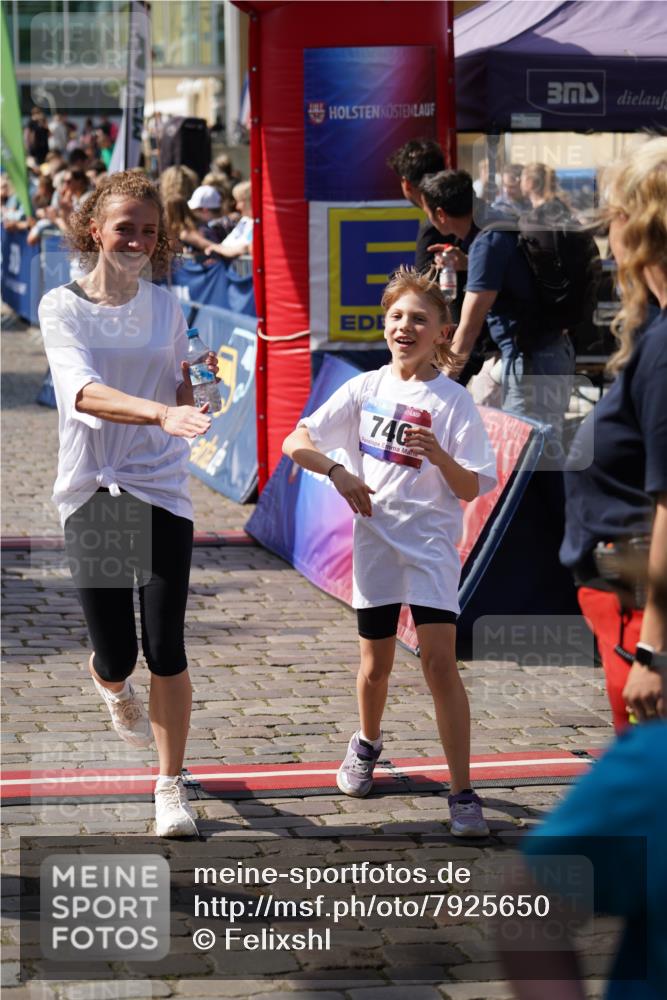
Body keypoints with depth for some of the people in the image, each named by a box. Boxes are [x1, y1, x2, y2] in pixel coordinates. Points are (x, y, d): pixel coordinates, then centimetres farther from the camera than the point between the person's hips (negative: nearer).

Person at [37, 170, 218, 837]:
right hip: (91, 494, -1)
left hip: (161, 489, 1)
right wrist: (162, 412, -37)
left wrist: (200, 384, -7)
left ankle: (170, 785, 10)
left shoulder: (164, 307, 6)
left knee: (166, 650, -6)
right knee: (116, 657, 1)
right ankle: (112, 685, 41)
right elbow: (85, 393, -22)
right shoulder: (62, 307, -5)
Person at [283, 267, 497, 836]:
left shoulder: (453, 401, -5)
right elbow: (295, 443, 4)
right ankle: (367, 745, 43)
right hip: (374, 539, 3)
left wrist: (438, 454, -25)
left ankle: (463, 794, -9)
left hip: (431, 543, -3)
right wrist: (338, 471, -12)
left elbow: (471, 489, -7)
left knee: (440, 662, -13)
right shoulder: (366, 389, 3)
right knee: (376, 664, 12)